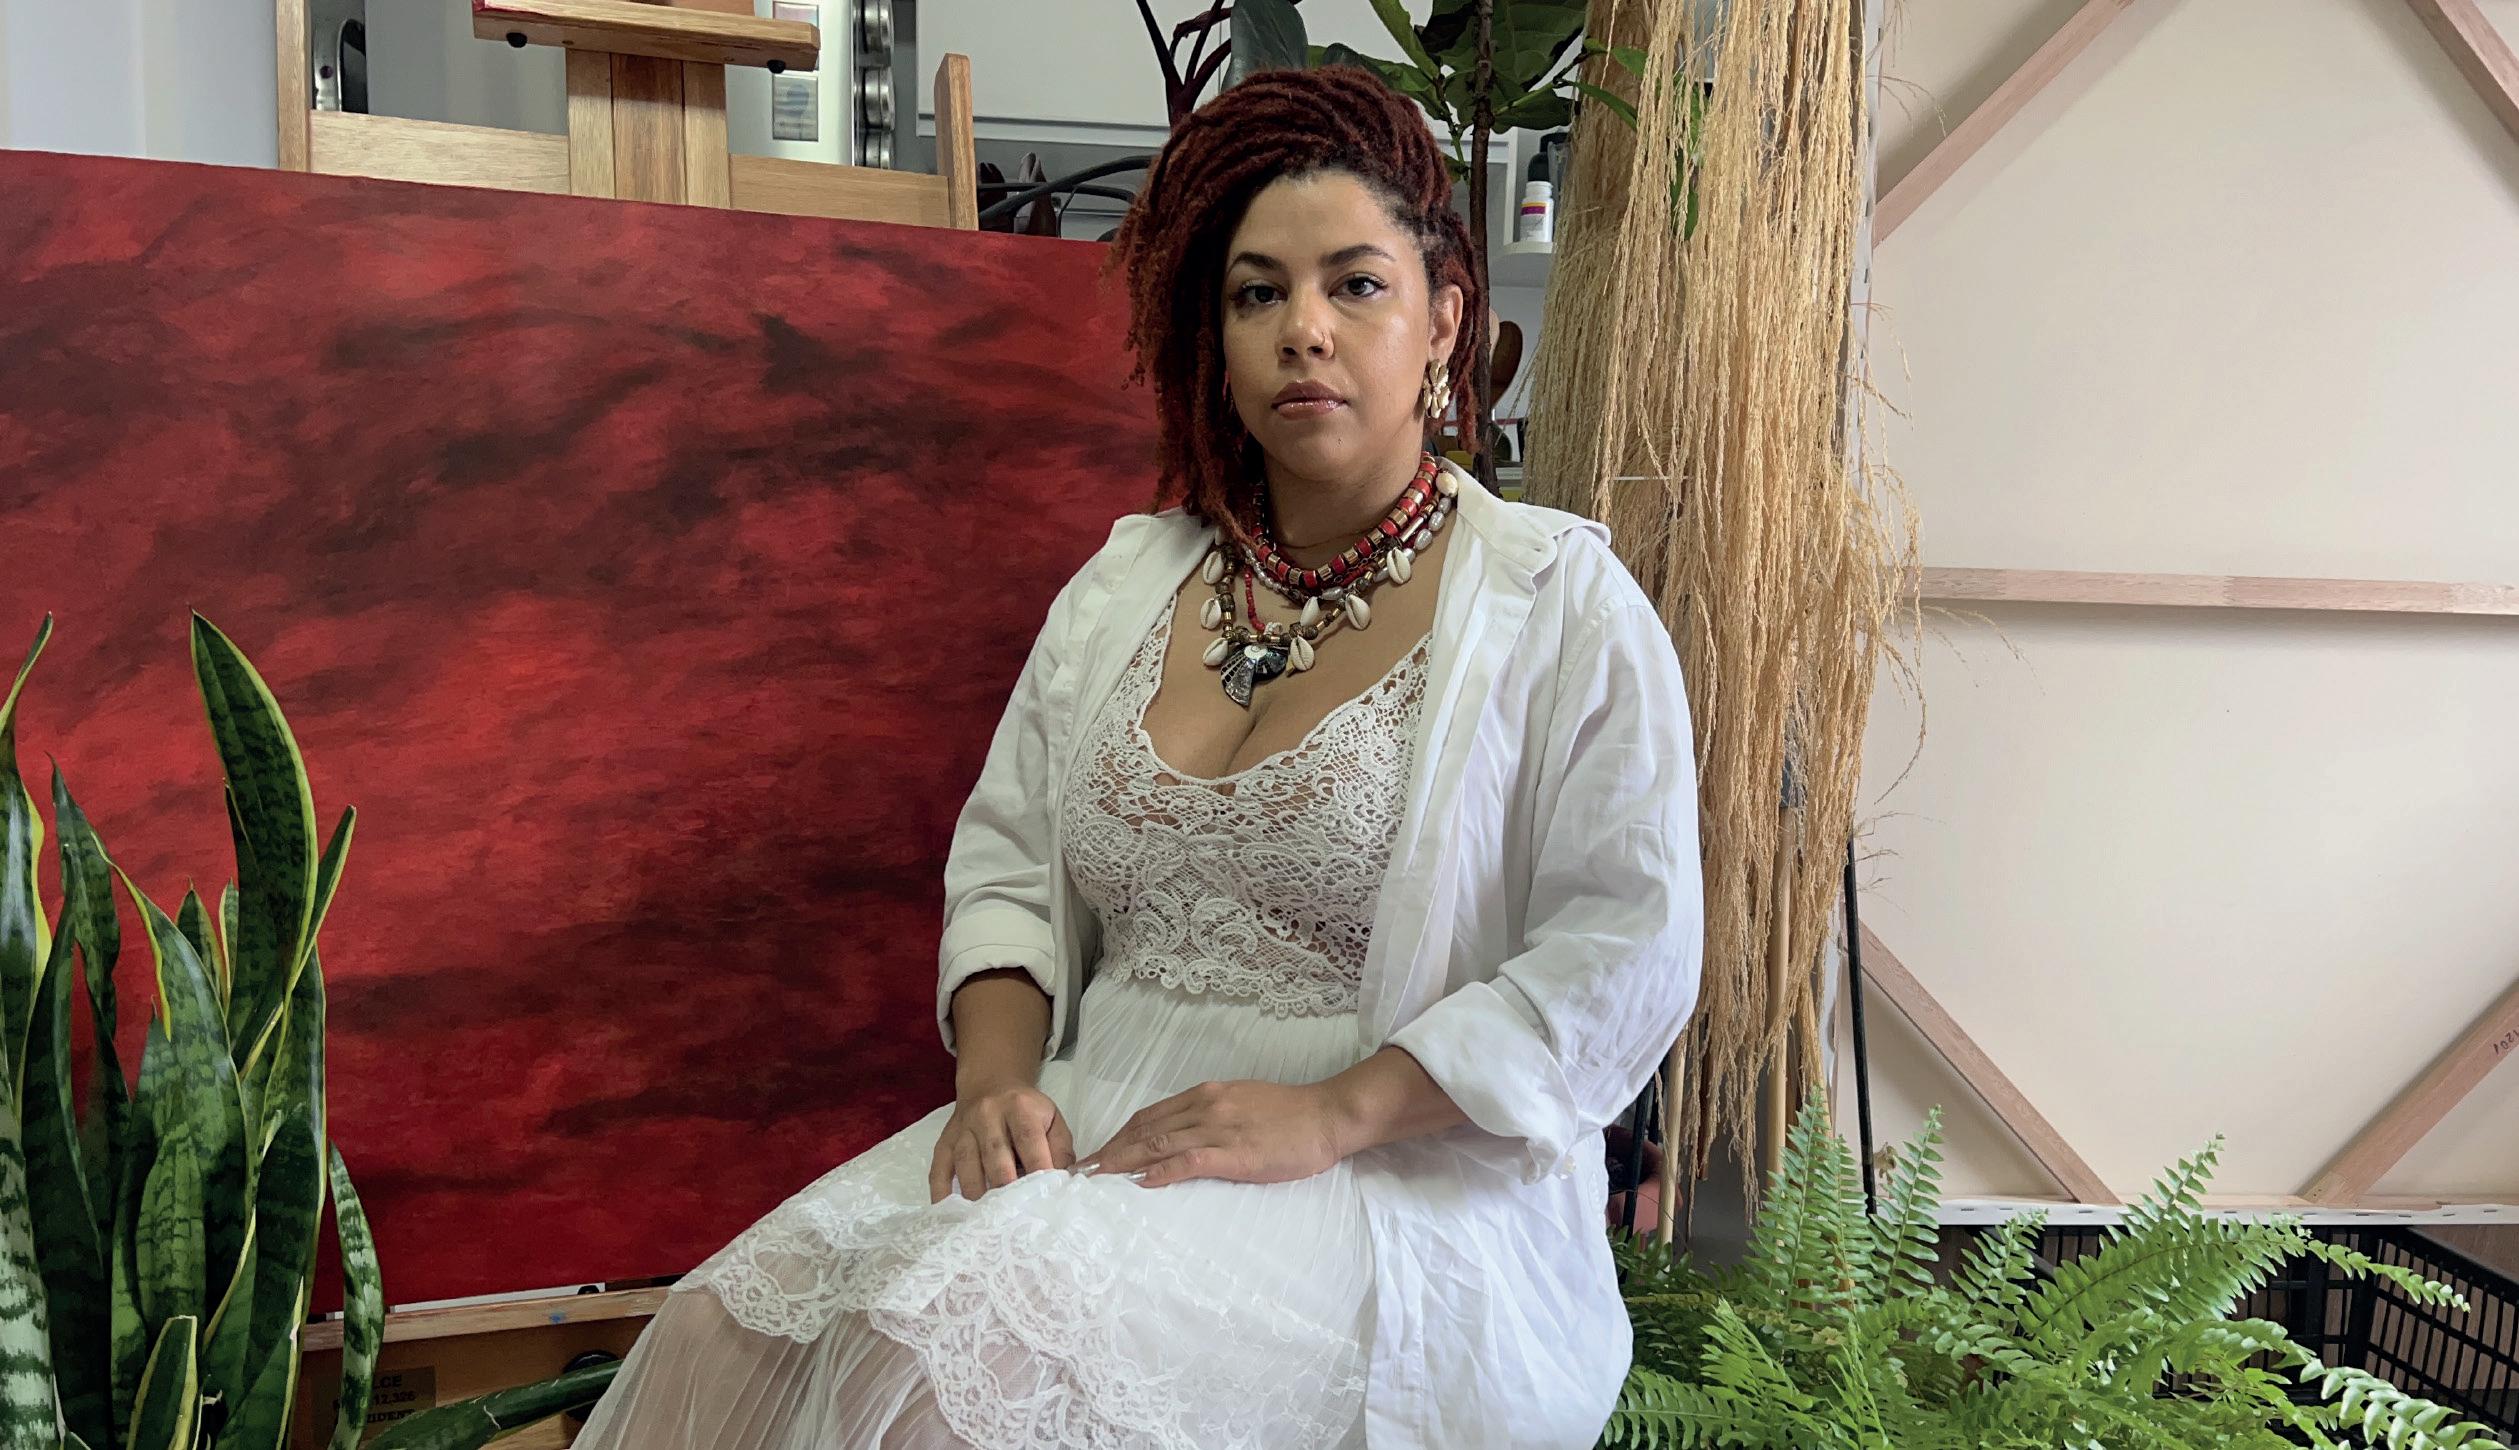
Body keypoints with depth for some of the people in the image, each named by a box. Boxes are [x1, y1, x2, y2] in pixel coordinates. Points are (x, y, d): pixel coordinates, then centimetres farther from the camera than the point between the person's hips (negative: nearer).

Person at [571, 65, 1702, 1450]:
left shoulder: (1560, 604, -2)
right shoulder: (1125, 584, 13)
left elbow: (1627, 951, -9)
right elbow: (1006, 858, 14)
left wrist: (1332, 1111, -17)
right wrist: (996, 1074, -6)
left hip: (1403, 1176, -4)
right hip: (1101, 1127, 5)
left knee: (962, 1338, -29)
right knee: (729, 1323, -19)